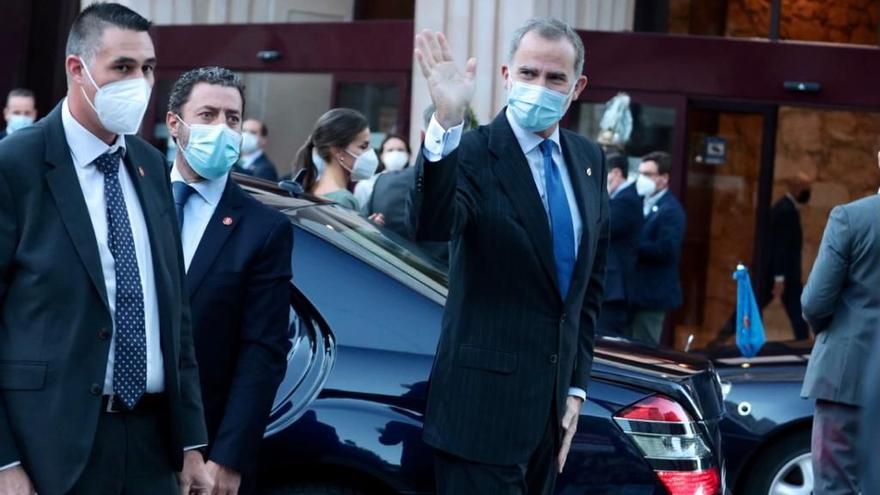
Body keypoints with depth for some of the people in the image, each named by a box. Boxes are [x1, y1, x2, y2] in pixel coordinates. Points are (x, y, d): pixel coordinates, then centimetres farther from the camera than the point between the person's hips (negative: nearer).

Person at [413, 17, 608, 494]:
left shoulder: (588, 159, 9)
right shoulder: (473, 152, -11)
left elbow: (590, 282, 14)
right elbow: (433, 226, -32)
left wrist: (577, 386, 11)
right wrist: (446, 122, -44)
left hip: (554, 402, 6)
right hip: (485, 406, -6)